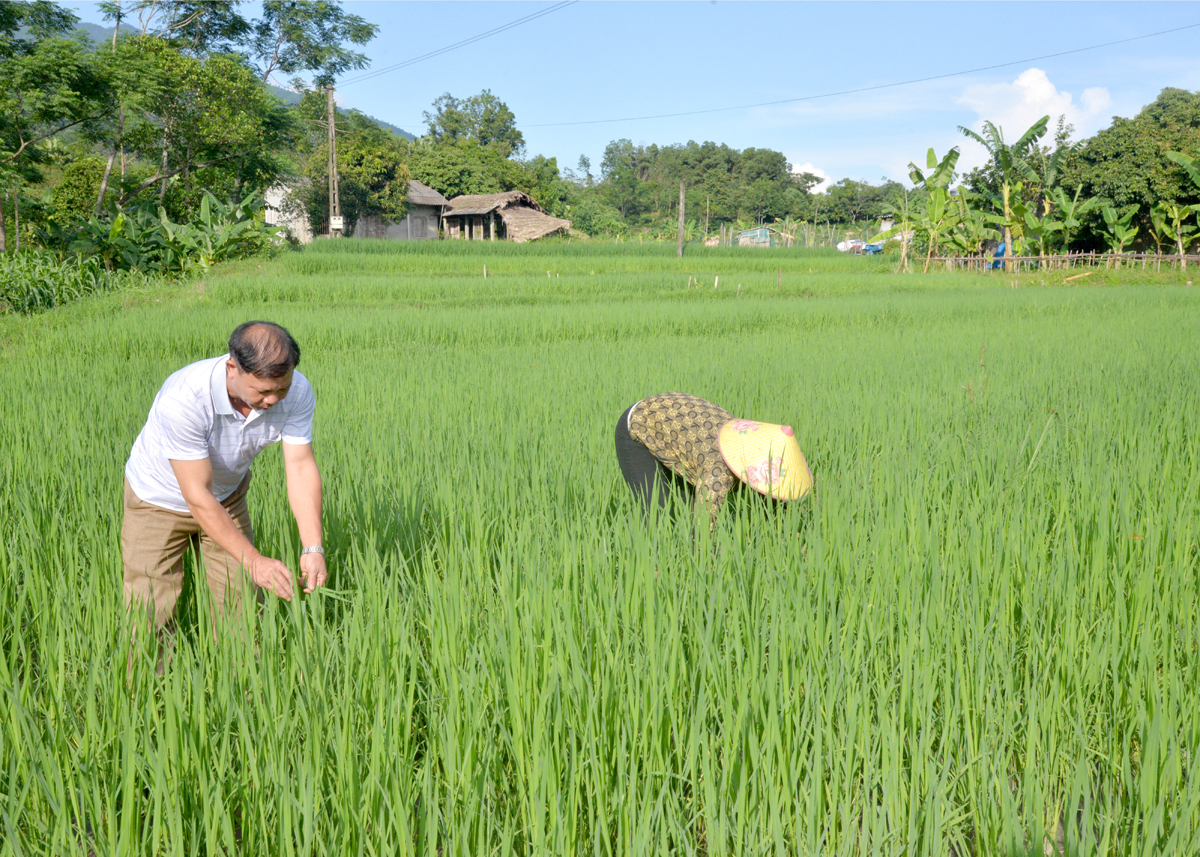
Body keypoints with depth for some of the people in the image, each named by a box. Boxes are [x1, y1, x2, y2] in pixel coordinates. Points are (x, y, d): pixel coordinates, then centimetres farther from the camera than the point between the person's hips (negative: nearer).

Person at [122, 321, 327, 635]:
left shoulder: (296, 392, -25)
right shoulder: (182, 399, -39)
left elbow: (301, 468, -20)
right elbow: (197, 495, -34)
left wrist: (313, 549, -31)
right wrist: (253, 560, -35)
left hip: (227, 496, 4)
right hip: (160, 499, -4)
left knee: (243, 610, 3)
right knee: (149, 618, -4)